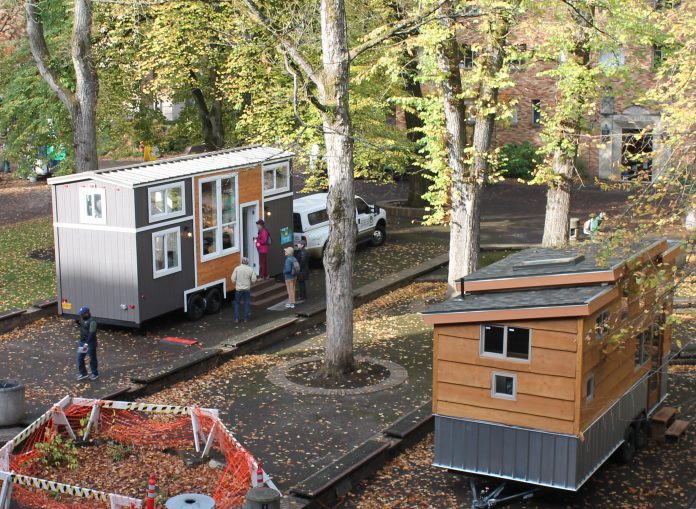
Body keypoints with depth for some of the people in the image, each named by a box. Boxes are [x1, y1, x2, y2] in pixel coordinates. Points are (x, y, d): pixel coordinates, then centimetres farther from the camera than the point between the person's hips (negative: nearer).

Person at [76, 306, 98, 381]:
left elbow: (91, 333, -28)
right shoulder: (82, 319, 4)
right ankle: (83, 373, 23)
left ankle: (95, 374, 23)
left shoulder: (92, 321, -23)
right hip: (82, 341, 8)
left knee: (92, 359, 7)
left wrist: (87, 343, -33)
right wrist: (78, 322, 3)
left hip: (90, 343, -8)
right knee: (80, 358, 9)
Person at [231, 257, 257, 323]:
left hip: (238, 288, 0)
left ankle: (236, 319, 8)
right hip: (247, 289, 0)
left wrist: (235, 284, 11)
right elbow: (254, 280, -5)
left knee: (237, 303, 12)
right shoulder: (251, 269, -5)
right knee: (246, 303, 13)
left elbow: (233, 279, -8)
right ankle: (246, 318, 14)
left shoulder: (237, 268, -7)